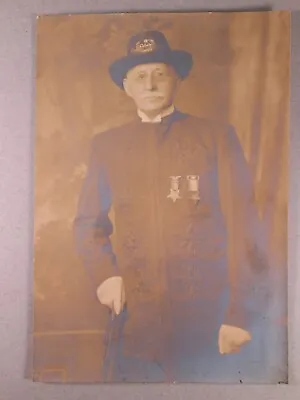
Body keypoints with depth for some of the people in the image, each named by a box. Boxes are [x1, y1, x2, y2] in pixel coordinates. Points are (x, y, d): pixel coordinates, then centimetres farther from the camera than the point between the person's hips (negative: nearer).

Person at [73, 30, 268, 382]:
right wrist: (103, 274, -6)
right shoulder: (106, 145, 6)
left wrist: (239, 312, -8)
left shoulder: (217, 136, -1)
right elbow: (87, 221, 10)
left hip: (207, 319, -1)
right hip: (133, 319, 2)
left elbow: (242, 226, -4)